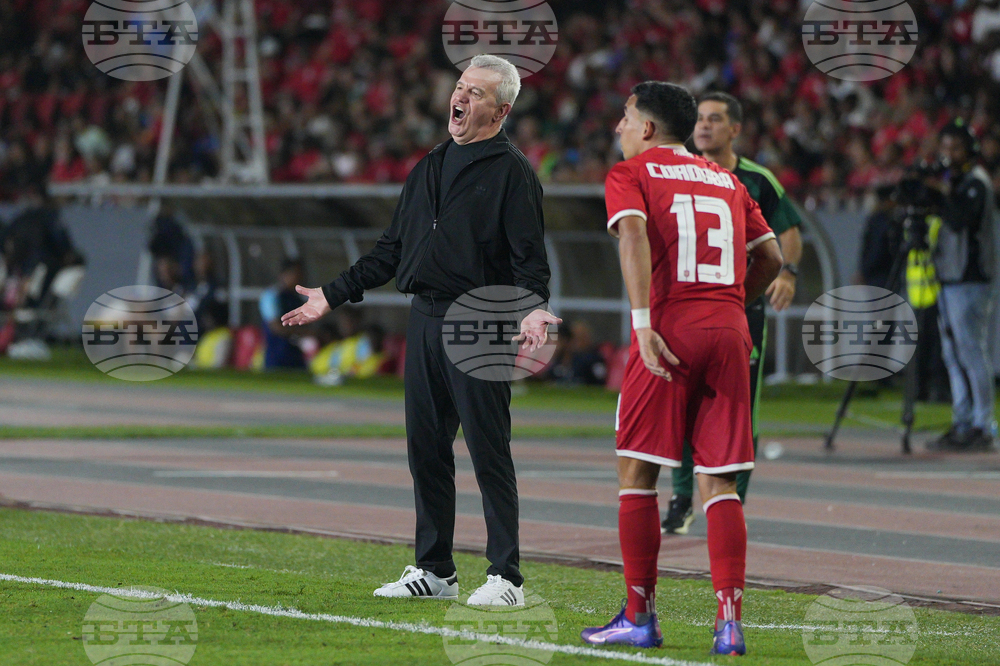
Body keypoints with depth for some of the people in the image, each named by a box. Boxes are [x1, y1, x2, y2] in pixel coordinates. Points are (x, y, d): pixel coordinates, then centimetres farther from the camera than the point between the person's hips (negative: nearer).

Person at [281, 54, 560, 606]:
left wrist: (533, 309, -28)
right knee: (425, 447, 9)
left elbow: (530, 258, -11)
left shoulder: (511, 172, -3)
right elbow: (390, 251, 24)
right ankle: (434, 571, 17)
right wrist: (333, 295, 20)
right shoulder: (429, 168, 19)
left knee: (488, 451, -7)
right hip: (424, 321, 7)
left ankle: (505, 576, -4)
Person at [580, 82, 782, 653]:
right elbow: (771, 258, 18)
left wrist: (643, 322, -19)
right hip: (731, 333, 4)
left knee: (637, 471, 6)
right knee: (720, 482, 4)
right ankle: (731, 621, -6)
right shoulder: (727, 182, 22)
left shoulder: (630, 175, 6)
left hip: (670, 331, -4)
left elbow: (633, 233, -13)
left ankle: (640, 617, 6)